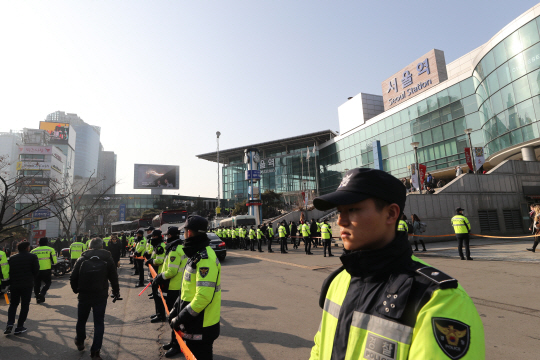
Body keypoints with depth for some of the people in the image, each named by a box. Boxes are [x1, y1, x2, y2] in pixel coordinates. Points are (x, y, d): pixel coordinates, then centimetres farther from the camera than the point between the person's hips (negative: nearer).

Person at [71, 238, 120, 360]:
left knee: (81, 320, 23)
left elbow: (73, 278, 0)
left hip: (84, 295, 1)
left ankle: (80, 342, 42)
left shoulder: (82, 259, -1)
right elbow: (114, 278, -1)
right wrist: (116, 292, 11)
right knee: (99, 323, 7)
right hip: (101, 296, -1)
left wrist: (76, 290, 18)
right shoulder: (108, 259, -2)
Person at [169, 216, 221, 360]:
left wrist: (180, 319, -21)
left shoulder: (205, 259, -25)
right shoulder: (196, 255, 8)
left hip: (201, 327, -10)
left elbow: (204, 296, -30)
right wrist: (175, 310, 11)